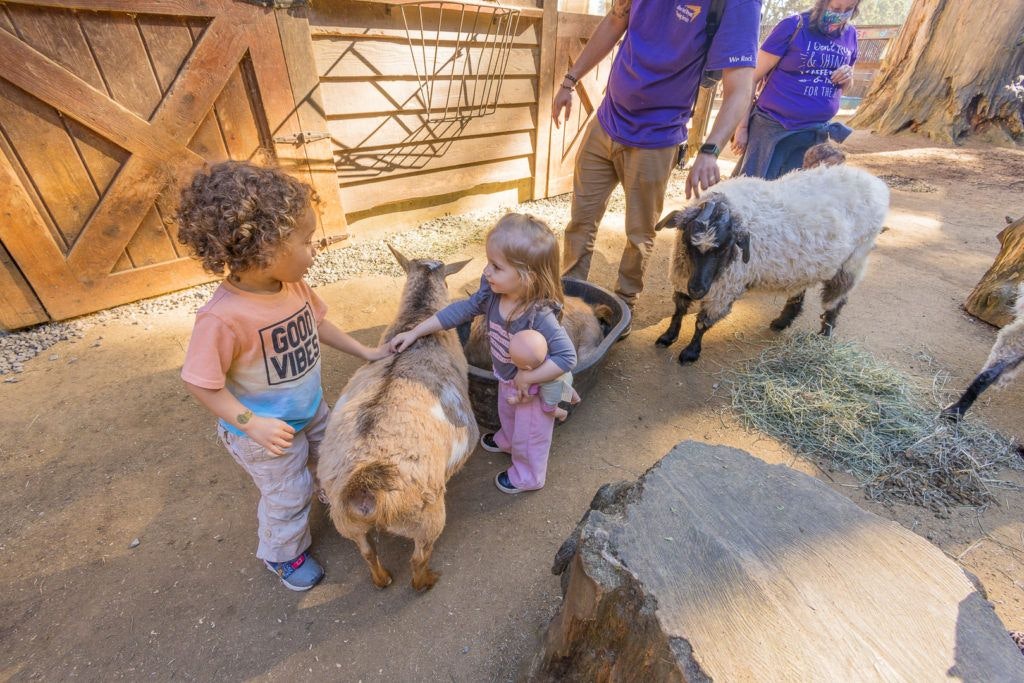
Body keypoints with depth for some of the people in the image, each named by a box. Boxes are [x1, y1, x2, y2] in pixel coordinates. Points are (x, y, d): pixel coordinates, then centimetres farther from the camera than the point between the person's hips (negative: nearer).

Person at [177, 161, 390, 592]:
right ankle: (282, 555, 46)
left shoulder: (293, 285, -15)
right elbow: (200, 382, -25)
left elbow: (318, 323, 2)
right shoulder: (224, 317, -35)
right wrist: (251, 423, -28)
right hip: (269, 431, -6)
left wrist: (365, 352, 5)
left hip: (311, 408, 7)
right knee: (288, 497, 14)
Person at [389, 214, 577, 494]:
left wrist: (526, 377, -33)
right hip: (507, 379, 7)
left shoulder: (540, 317, -42)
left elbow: (567, 357, -38)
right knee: (507, 415, 37)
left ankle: (528, 476, 51)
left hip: (534, 387, -7)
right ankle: (507, 440, 70)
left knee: (529, 436, 21)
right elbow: (461, 310, -11)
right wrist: (415, 332, -8)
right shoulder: (492, 294, -22)